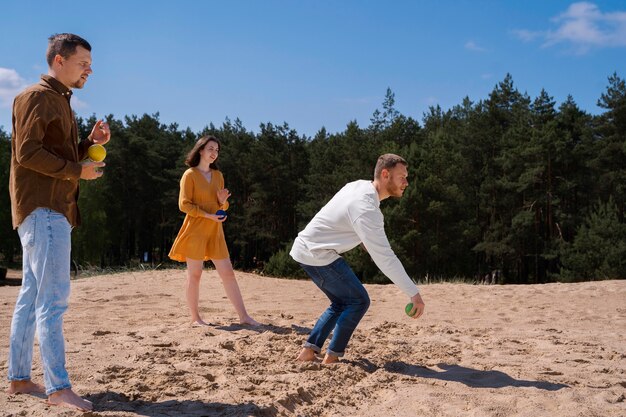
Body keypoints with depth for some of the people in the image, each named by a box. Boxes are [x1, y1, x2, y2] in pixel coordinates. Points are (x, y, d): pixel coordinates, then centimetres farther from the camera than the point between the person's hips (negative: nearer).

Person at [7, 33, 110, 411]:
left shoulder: (60, 102, 22)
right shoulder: (37, 97, -7)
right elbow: (28, 153, -16)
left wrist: (90, 142, 6)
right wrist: (78, 170, -13)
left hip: (56, 209, 10)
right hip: (42, 208, -10)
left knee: (32, 296, 11)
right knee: (54, 297, -13)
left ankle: (19, 379, 19)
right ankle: (59, 387, -12)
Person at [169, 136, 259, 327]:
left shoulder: (218, 175, 15)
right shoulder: (190, 174, -3)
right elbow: (184, 204, -10)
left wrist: (223, 202, -4)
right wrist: (208, 215, -19)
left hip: (215, 231, 6)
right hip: (195, 230, -5)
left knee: (228, 273, 2)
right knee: (194, 274, -1)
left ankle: (243, 316, 3)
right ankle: (195, 317, 10)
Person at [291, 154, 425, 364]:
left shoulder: (360, 185, 3)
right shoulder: (367, 208, -26)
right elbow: (384, 256, -29)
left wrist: (362, 238, 15)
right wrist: (414, 293, -27)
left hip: (306, 249, 10)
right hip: (316, 254, -10)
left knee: (342, 302, 15)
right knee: (358, 301, -4)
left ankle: (308, 351, 13)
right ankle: (331, 358, 0)